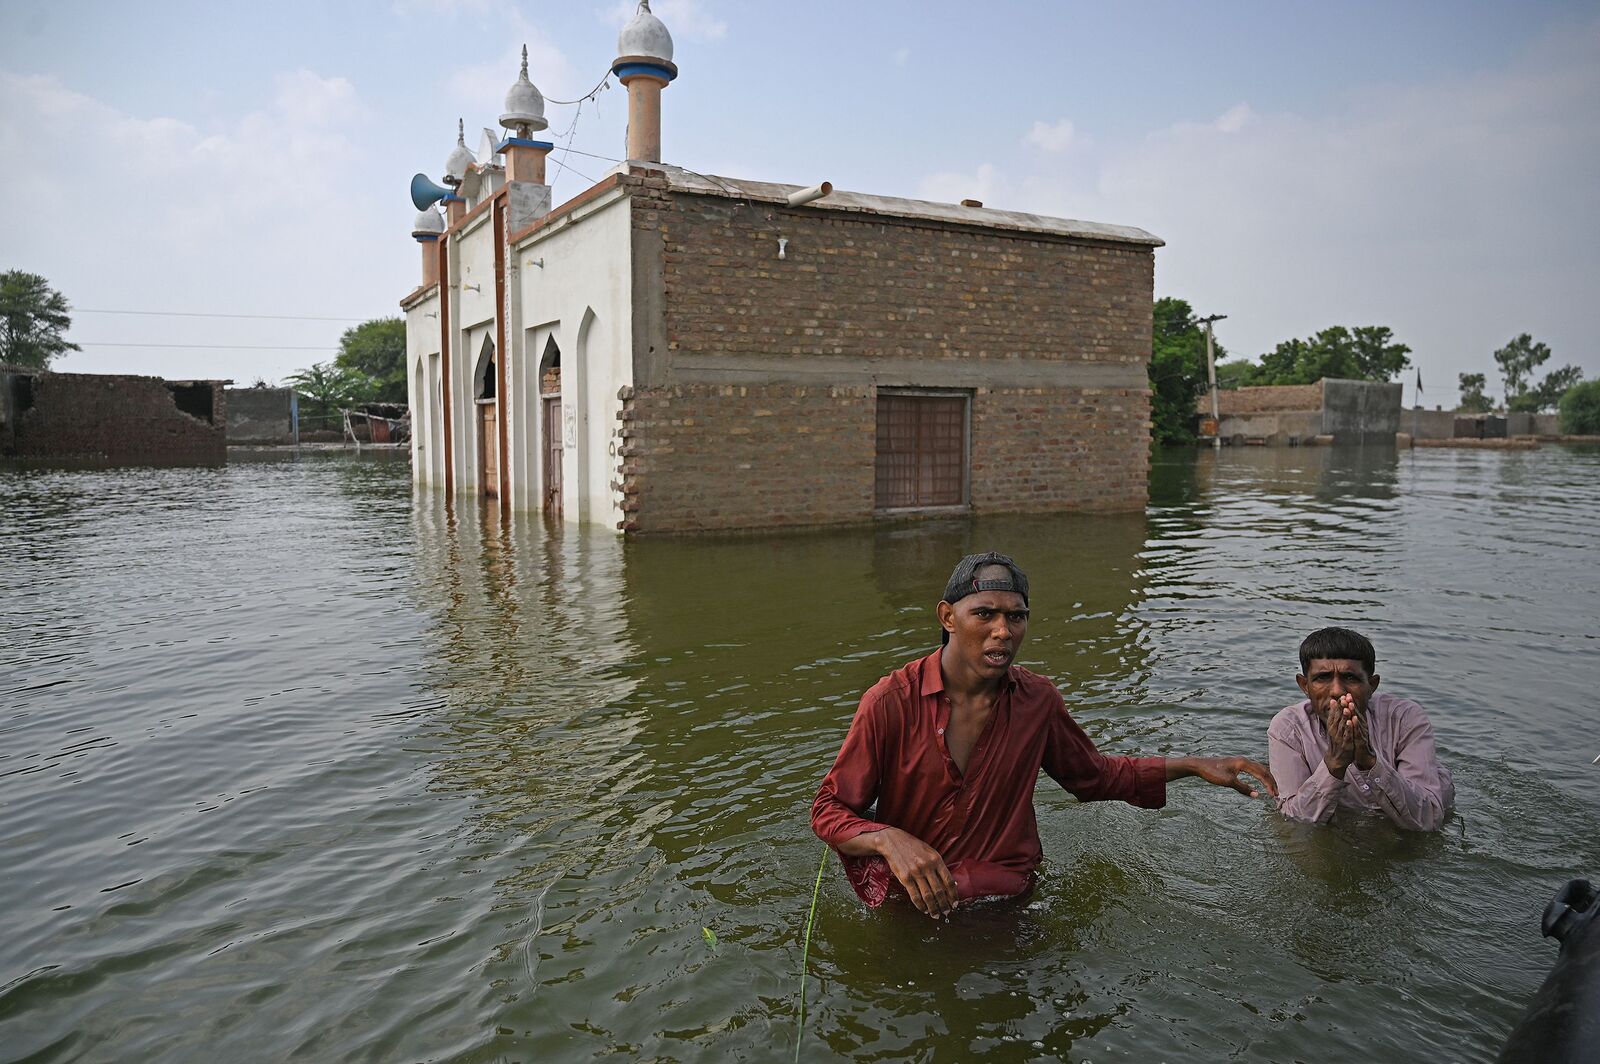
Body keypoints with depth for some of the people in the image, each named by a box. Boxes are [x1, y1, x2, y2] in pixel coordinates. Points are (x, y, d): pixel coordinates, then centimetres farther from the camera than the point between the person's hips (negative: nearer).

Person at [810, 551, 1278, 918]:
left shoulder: (1037, 701, -4)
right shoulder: (890, 701, -16)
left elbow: (1097, 775, 15)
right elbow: (828, 810, -11)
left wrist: (1195, 765, 6)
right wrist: (890, 840, -31)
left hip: (1010, 897, 3)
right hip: (914, 906, -3)